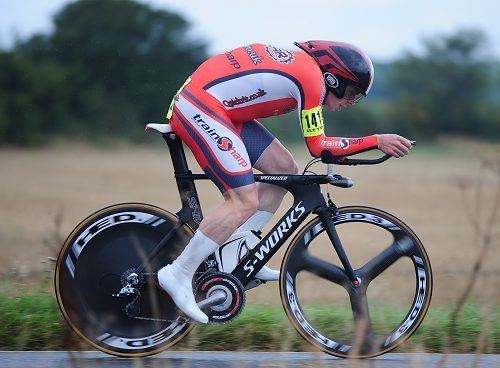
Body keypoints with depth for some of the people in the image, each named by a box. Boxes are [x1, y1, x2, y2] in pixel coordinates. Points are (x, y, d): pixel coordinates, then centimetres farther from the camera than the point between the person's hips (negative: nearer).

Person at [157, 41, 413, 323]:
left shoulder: (299, 63, 14)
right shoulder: (312, 78, -14)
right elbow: (318, 147, -12)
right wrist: (377, 141, -8)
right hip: (198, 109, -11)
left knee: (285, 169, 10)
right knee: (245, 202, -15)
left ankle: (238, 256, 13)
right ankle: (179, 274, -9)